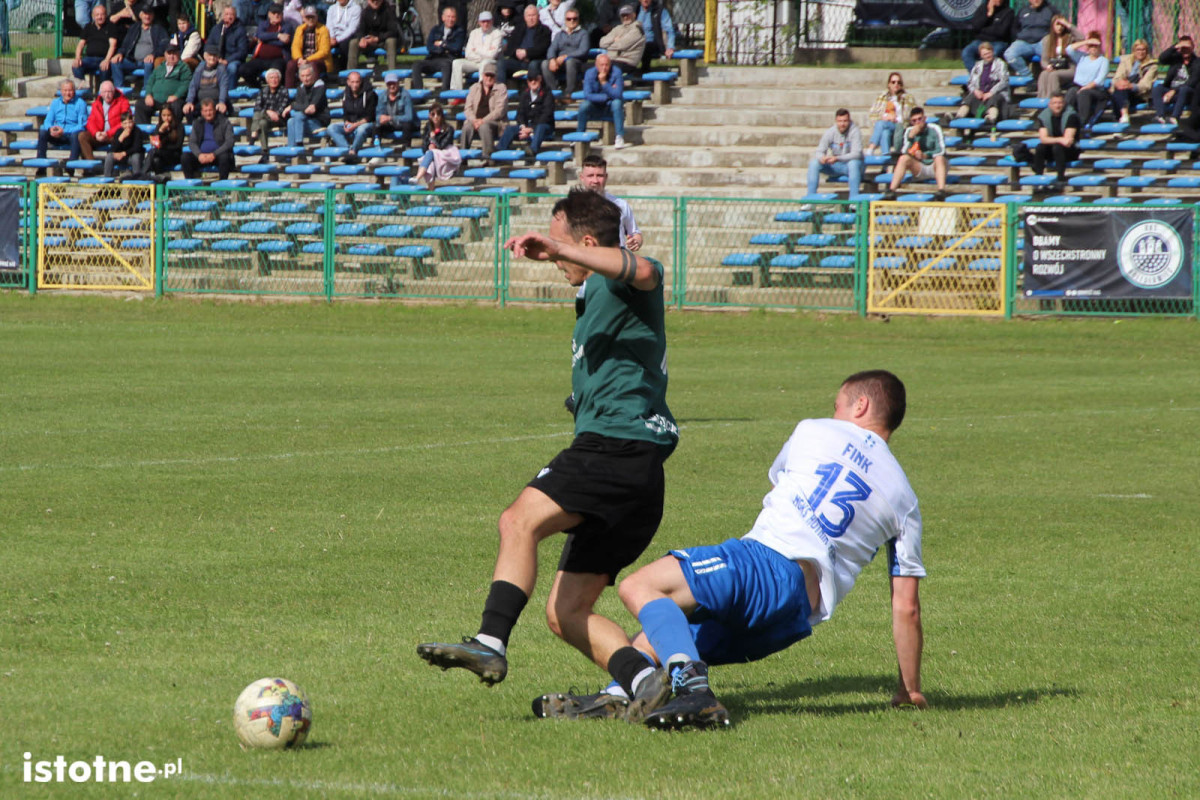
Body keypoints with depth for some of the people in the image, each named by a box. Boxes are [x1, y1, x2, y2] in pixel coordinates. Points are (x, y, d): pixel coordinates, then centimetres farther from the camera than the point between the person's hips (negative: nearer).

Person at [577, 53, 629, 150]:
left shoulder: (616, 73, -15)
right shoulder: (590, 73, -11)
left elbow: (618, 95, -25)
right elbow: (587, 95, -20)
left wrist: (604, 82, -32)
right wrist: (607, 96, -23)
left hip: (611, 108, -1)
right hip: (595, 108, 1)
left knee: (617, 103, -33)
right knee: (584, 105, -28)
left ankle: (620, 138, -33)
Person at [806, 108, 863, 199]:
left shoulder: (855, 132, -15)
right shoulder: (830, 133, -5)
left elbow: (856, 154, -25)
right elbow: (820, 151, -5)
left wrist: (837, 159, -40)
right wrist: (822, 158, -33)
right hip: (835, 167, 4)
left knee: (853, 163, -38)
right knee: (814, 163, -17)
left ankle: (854, 198, -38)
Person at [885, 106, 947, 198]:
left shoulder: (934, 129, -7)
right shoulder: (909, 131, 2)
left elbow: (941, 151, -14)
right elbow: (904, 152, -8)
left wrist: (925, 155, -30)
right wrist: (910, 137, -22)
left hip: (934, 167, -3)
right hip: (919, 169, 3)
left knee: (939, 158, -35)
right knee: (904, 158, -23)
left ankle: (941, 190, -51)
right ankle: (891, 190, -32)